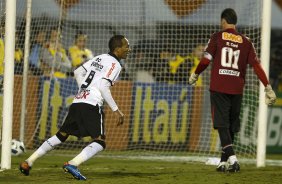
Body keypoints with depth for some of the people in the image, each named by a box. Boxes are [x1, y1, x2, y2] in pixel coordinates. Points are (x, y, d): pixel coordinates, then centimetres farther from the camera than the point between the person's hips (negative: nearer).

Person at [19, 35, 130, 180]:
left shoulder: (99, 58, 21)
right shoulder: (115, 64, -3)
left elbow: (78, 72, 24)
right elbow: (103, 86, -13)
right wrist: (116, 110, -13)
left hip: (77, 102, 8)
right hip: (92, 104, -8)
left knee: (61, 135, 18)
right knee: (100, 142, -10)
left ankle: (28, 163, 16)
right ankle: (72, 164, -29)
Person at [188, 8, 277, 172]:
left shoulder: (217, 37, 0)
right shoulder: (245, 42, 7)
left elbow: (206, 60, -5)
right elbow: (256, 65, 1)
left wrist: (195, 75, 13)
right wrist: (268, 88, 2)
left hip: (218, 88, -3)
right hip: (237, 89, 3)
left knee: (222, 125, -5)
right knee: (231, 126, 13)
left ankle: (232, 158, -22)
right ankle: (224, 162, 19)